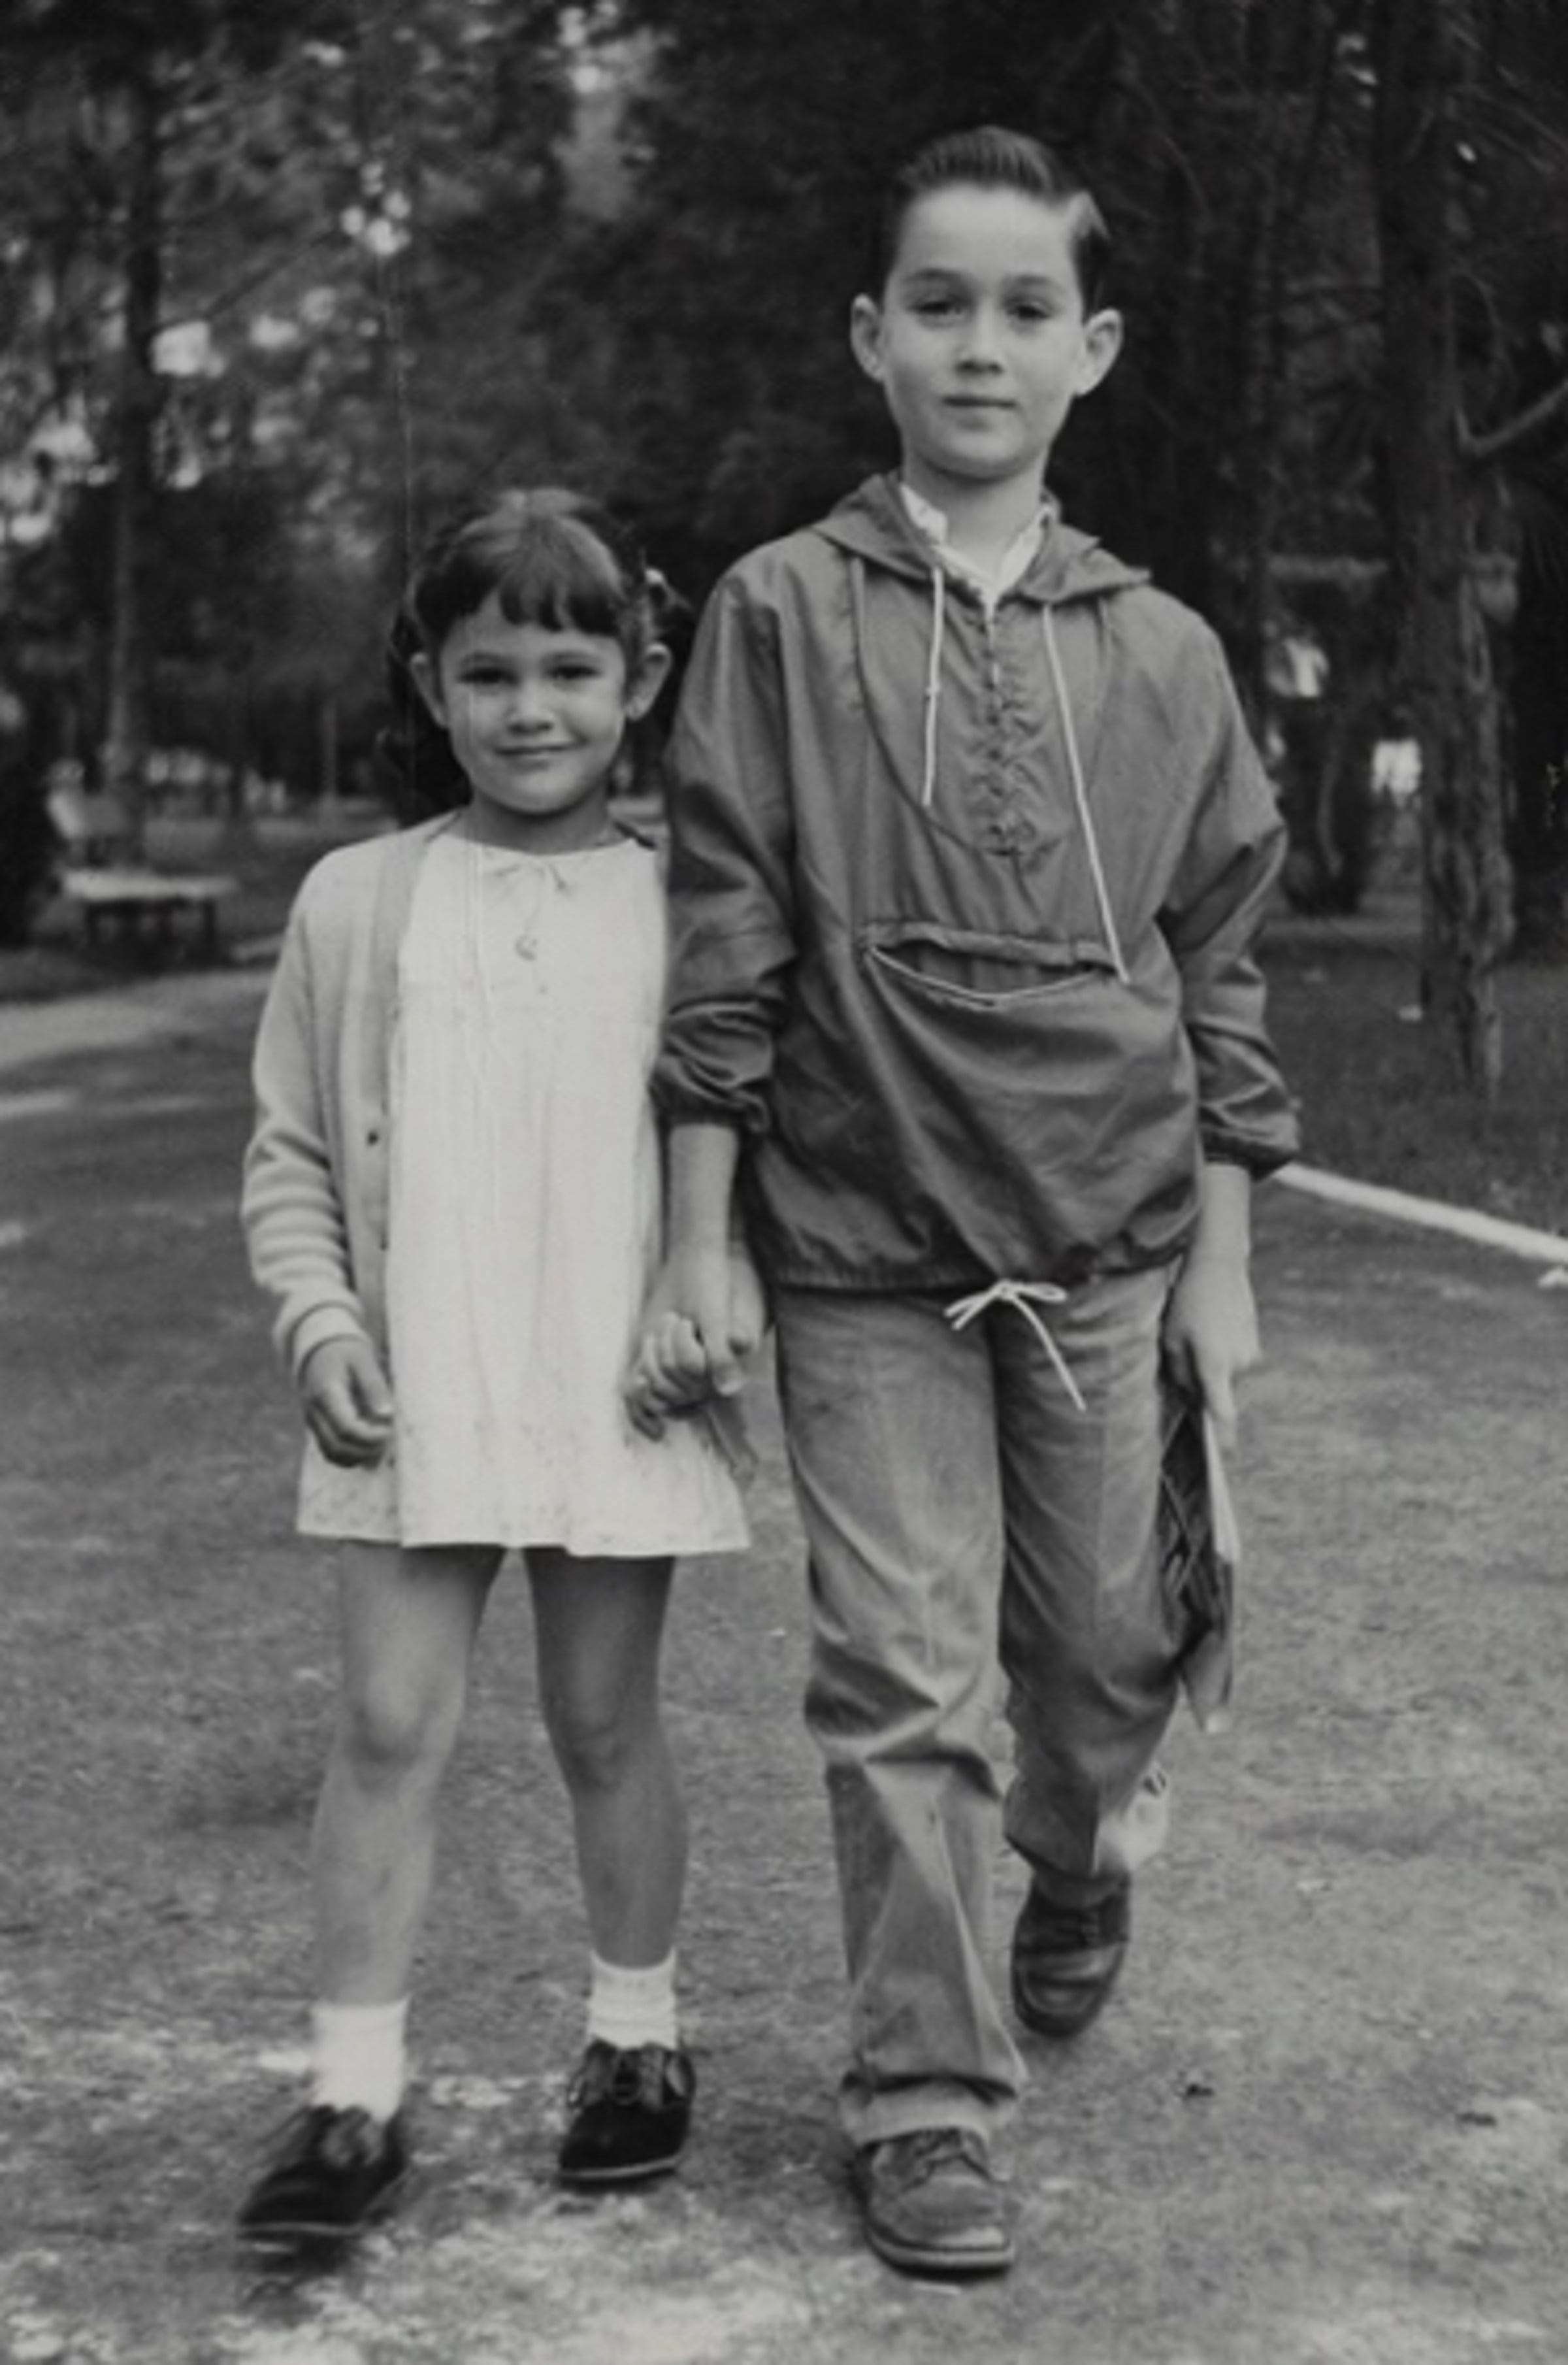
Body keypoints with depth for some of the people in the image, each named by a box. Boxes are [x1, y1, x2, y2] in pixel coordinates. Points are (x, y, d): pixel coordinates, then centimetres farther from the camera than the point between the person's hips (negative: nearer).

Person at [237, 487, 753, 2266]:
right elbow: (289, 1154, 5)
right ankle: (353, 2098, 10)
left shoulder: (682, 907, -1)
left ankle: (637, 2035, 31)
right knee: (389, 1725, 1)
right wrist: (318, 1319, -7)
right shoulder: (356, 902, 2)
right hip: (410, 1399, 1)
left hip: (620, 1394, -1)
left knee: (604, 1721, 11)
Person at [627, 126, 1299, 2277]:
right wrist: (698, 1253, -6)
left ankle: (1081, 1868, 45)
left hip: (1111, 1250, 2)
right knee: (902, 1685, 0)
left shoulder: (1162, 656, 4)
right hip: (863, 1251, -2)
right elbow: (722, 953, -3)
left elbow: (1222, 973, 7)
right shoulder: (781, 616, -2)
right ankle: (928, 2104, 14)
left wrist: (1223, 1270, 5)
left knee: (1110, 1650, 13)